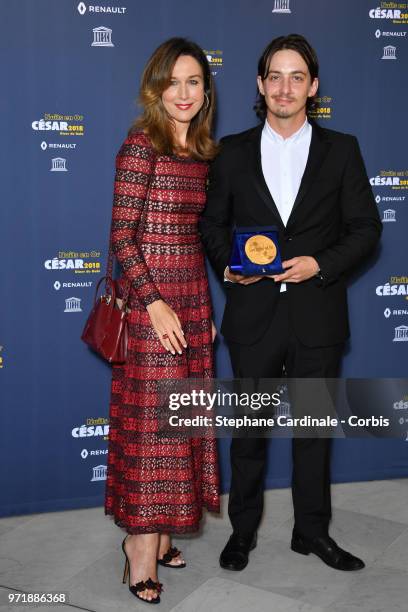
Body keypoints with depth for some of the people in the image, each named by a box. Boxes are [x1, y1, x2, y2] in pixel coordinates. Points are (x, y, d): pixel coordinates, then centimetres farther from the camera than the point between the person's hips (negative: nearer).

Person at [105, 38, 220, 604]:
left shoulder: (202, 151, 11)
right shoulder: (141, 144, -9)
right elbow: (122, 233, -13)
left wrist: (205, 309, 16)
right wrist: (155, 303, -19)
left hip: (193, 297, 7)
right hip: (151, 298, -7)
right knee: (152, 419, -1)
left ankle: (158, 534, 26)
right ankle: (143, 551, 14)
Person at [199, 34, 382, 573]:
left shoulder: (341, 150, 3)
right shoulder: (233, 151, 5)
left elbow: (366, 226, 1)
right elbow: (212, 221, 9)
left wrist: (321, 264, -14)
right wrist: (228, 262, -10)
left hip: (317, 316, 0)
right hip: (253, 315, 0)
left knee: (314, 428, 12)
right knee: (248, 427, 11)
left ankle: (312, 531, 30)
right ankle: (243, 530, 29)